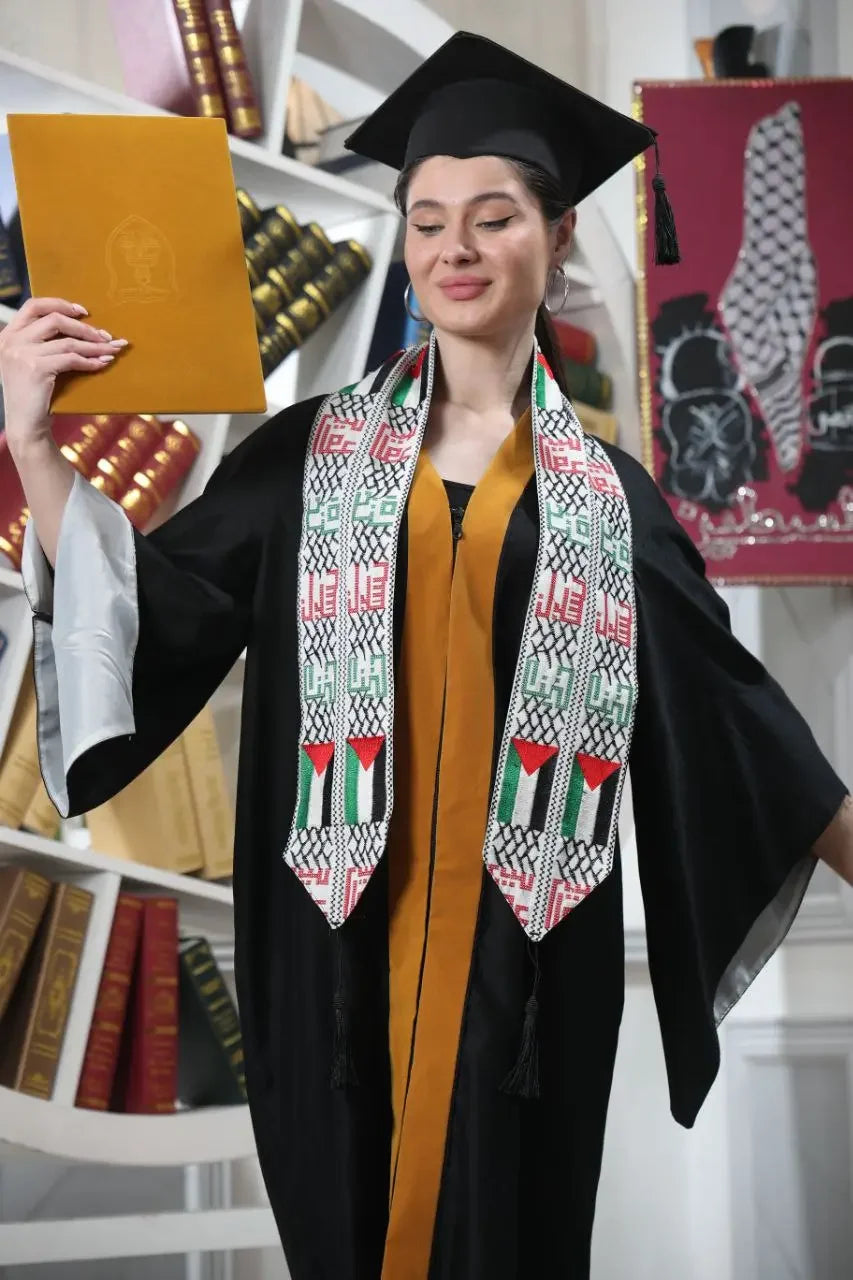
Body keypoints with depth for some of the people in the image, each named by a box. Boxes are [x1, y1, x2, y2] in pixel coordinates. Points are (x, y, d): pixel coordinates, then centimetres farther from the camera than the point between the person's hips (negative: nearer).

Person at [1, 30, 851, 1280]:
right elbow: (141, 619, -2)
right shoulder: (315, 451, 3)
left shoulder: (605, 490, 5)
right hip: (348, 932, 0)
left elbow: (724, 698, 11)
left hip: (526, 940, 0)